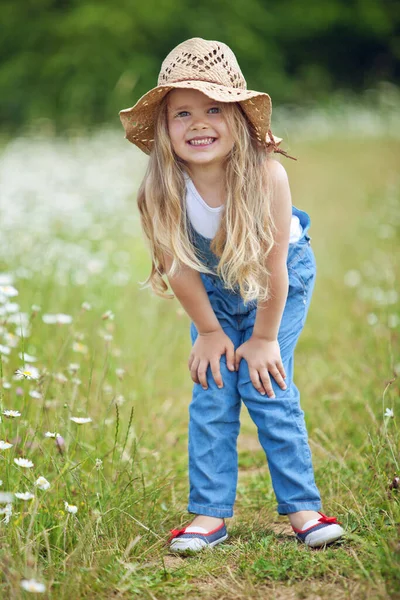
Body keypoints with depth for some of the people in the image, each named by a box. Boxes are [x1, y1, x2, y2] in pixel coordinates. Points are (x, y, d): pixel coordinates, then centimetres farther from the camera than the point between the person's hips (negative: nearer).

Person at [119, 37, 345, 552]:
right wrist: (209, 331, -5)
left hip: (284, 277, -2)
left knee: (267, 386, -9)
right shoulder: (161, 190, -30)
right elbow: (179, 268, -15)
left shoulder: (266, 174, -36)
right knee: (212, 391, -3)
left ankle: (302, 507, 1)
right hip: (214, 285, 2)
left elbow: (272, 267, -24)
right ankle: (211, 514, 5)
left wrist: (264, 338, -15)